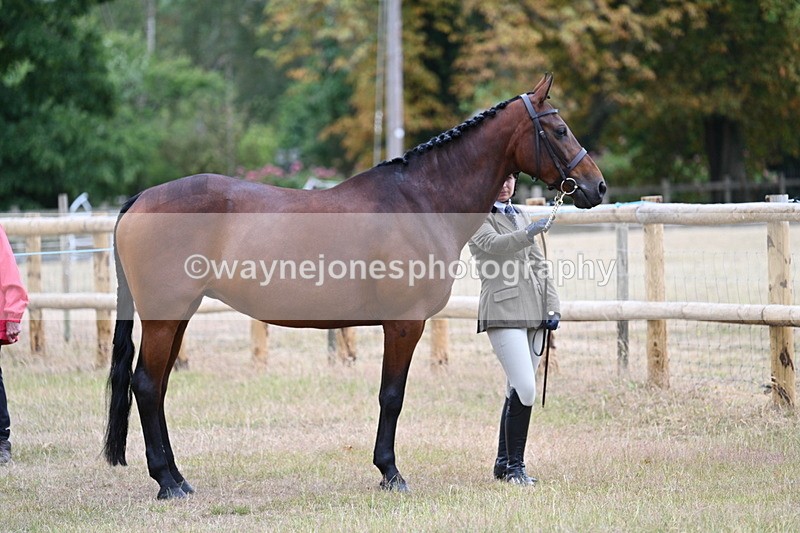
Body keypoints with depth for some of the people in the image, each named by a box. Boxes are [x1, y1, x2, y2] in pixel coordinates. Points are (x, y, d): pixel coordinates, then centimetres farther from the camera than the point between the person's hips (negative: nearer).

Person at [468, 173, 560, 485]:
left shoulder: (520, 218, 21)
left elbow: (539, 266, 19)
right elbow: (494, 244, -22)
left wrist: (553, 307, 7)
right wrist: (529, 233, -40)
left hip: (533, 314, 7)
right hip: (503, 312, -7)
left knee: (518, 391, 10)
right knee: (524, 389, -16)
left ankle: (504, 464, 18)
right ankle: (514, 466, -8)